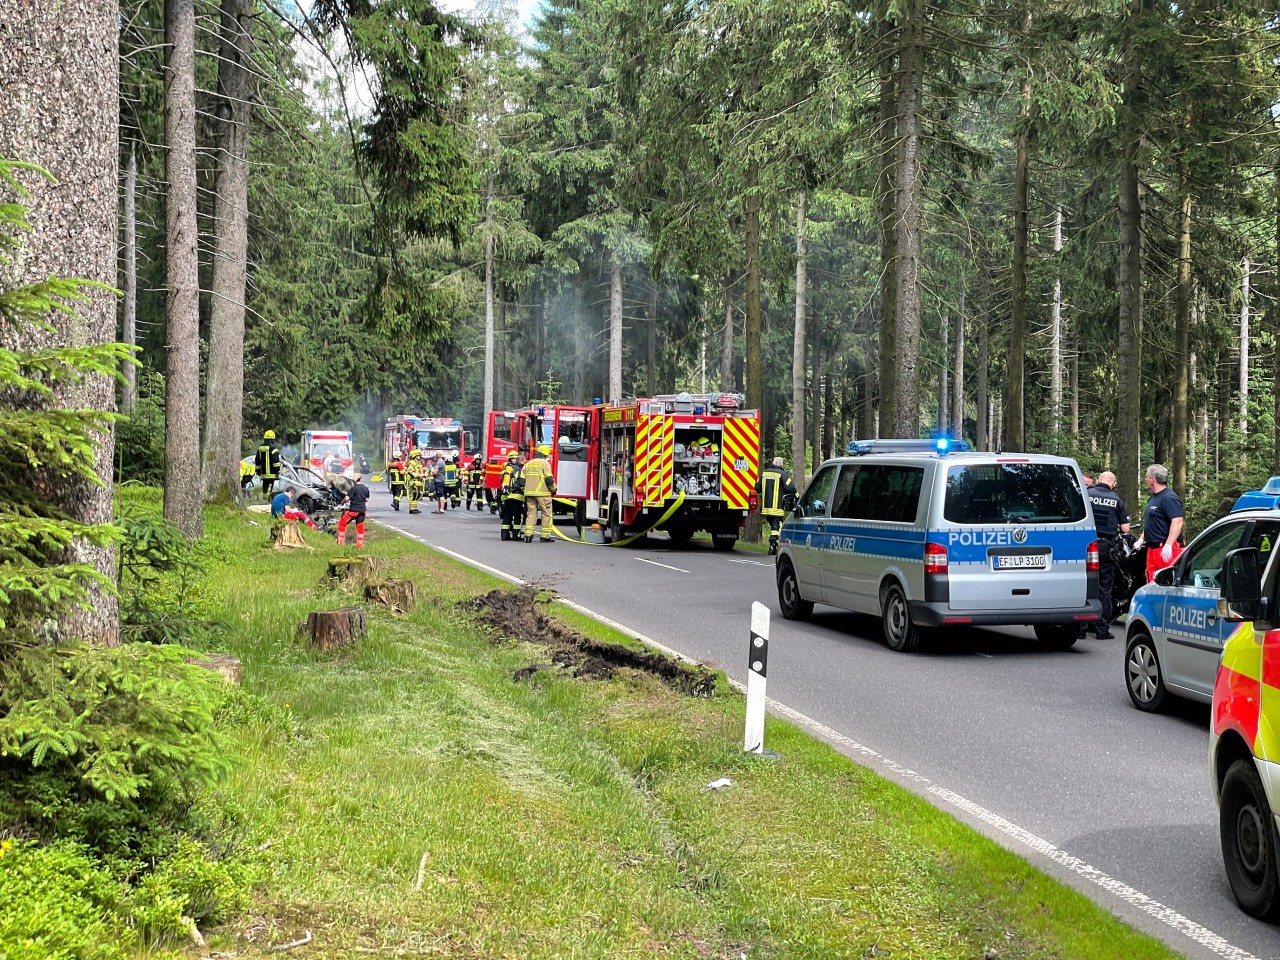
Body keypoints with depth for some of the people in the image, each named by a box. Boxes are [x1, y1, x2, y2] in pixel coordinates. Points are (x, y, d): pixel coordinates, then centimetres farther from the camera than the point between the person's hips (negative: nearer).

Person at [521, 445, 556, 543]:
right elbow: (549, 479, -12)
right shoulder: (544, 463, -5)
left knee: (531, 513, 8)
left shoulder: (528, 464, 12)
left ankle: (528, 535, 0)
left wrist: (525, 491, 21)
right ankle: (545, 536, 4)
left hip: (529, 493, 5)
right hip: (542, 493, -5)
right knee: (546, 514, 4)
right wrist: (554, 489, 4)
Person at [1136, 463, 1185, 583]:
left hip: (1166, 551, -10)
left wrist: (1168, 545, -27)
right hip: (1152, 549, 10)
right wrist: (1141, 539, 20)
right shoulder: (1153, 498, 20)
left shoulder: (1169, 498, -13)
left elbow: (1177, 522, -22)